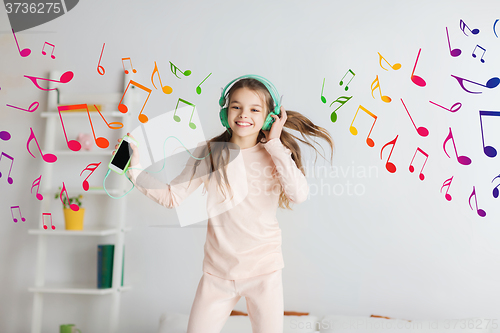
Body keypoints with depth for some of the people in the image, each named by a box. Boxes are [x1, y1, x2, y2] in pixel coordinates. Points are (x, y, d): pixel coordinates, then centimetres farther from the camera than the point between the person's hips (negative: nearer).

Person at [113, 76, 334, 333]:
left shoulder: (276, 154, -3)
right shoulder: (208, 154, -1)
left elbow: (299, 194, -19)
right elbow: (173, 197, -1)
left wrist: (275, 144, -14)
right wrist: (136, 170, -12)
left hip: (264, 269, -1)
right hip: (218, 270, 1)